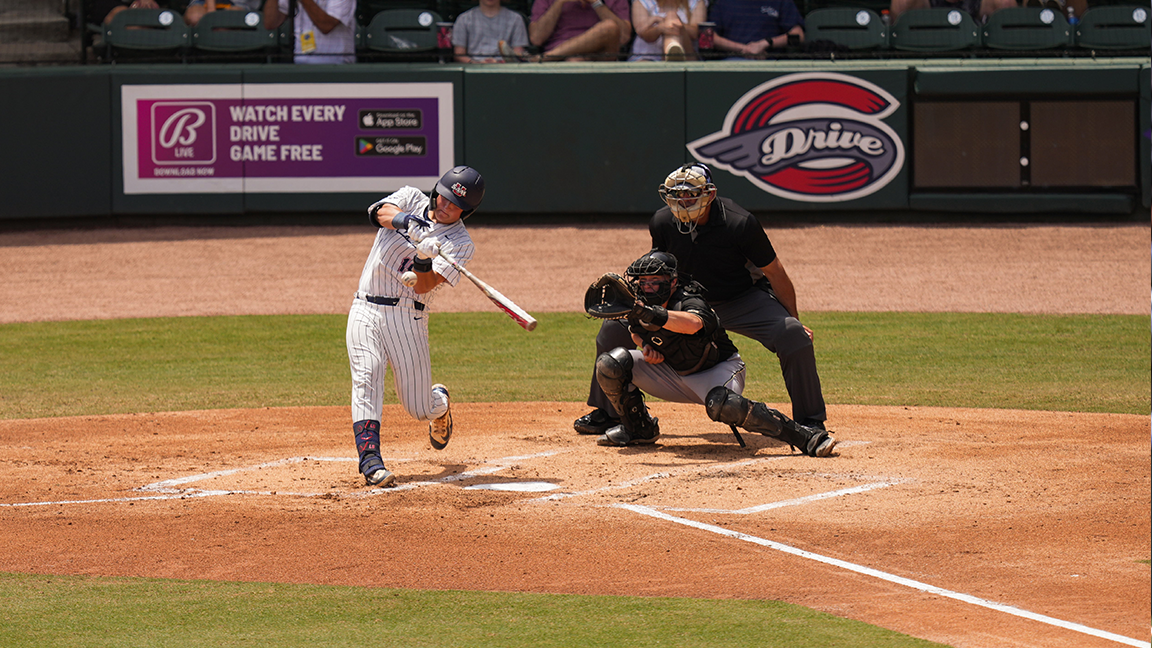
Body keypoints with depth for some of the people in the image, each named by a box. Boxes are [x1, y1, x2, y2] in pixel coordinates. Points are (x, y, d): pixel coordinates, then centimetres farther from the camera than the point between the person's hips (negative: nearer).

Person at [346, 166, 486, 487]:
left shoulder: (460, 242, -1)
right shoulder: (411, 199, 7)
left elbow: (424, 286, -15)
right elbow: (383, 213, -17)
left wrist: (424, 260, -35)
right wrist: (402, 219, -38)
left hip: (407, 318, -1)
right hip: (365, 312, 1)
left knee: (420, 408, 2)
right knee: (366, 377, -21)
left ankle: (439, 403, 40)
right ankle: (370, 459, -29)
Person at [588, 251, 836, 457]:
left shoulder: (688, 302, -31)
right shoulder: (638, 308, -12)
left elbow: (693, 323, -57)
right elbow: (636, 330, 13)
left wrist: (657, 316, -74)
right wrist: (645, 345, -11)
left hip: (718, 370, -7)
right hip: (674, 375, 7)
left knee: (721, 405, -41)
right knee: (611, 364, -11)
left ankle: (806, 437, -36)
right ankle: (639, 428, 12)